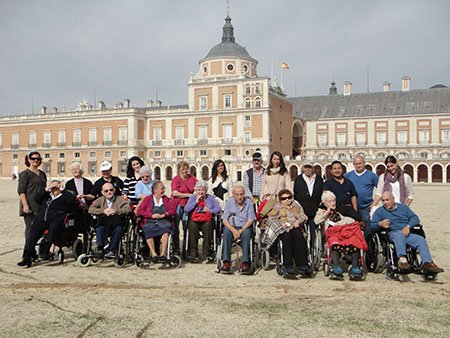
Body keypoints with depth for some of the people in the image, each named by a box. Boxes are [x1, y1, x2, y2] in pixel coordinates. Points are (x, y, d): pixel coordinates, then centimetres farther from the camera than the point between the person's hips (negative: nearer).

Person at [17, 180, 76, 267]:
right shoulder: (47, 196, 31)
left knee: (54, 227, -38)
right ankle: (27, 257, -27)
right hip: (41, 219, 3)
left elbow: (72, 198, -2)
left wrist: (62, 190, 8)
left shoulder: (64, 197, 18)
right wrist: (47, 188, 9)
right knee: (32, 232, -21)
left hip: (55, 220, -3)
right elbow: (37, 198, 15)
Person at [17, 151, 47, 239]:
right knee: (30, 228, -3)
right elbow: (21, 191, -9)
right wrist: (25, 205, -18)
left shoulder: (42, 174, 15)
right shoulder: (25, 174, -3)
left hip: (41, 205, 6)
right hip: (30, 206, -6)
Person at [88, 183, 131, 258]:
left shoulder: (120, 199, 11)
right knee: (99, 228, -32)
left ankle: (111, 250, -26)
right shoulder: (100, 200, 18)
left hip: (116, 224, -1)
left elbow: (128, 209, -5)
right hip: (103, 223, 2)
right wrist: (103, 211, -12)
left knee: (118, 229, -34)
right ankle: (100, 249, -25)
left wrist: (116, 211, -17)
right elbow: (91, 209, 2)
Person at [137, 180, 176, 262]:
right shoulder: (147, 199, 15)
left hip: (163, 221, 0)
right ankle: (154, 254, -36)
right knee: (147, 230, -35)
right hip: (150, 222, 0)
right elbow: (139, 211, 5)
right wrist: (152, 215, -6)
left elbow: (173, 210, 6)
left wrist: (162, 215, -8)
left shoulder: (166, 199, 20)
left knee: (166, 228, -35)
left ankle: (163, 254, -36)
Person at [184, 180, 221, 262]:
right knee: (192, 225, -34)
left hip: (207, 219, 0)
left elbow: (219, 209, 6)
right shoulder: (192, 197, 18)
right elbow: (186, 209, 2)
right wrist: (196, 201, -2)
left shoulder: (211, 198, 19)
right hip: (194, 219, 0)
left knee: (207, 225, -35)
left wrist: (210, 210, -10)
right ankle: (193, 253, -30)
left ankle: (207, 253, -28)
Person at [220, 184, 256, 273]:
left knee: (246, 233, -34)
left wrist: (241, 230, -19)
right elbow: (224, 220, -1)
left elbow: (250, 220, -4)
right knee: (226, 232, -32)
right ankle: (226, 261, -35)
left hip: (245, 227, -1)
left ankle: (245, 262, -37)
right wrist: (234, 230, -19)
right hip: (231, 227, 1)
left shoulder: (249, 203, 3)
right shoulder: (229, 202, 5)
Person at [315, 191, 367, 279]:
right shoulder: (322, 211, 30)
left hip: (347, 232, 2)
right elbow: (316, 221, 10)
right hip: (332, 232, -2)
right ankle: (336, 268, -52)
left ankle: (355, 268, -44)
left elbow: (352, 220, 19)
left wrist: (342, 222, 2)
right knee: (335, 242, -40)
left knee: (354, 240, -35)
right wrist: (327, 213, 11)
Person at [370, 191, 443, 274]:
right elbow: (372, 227, 4)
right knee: (399, 234, -37)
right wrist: (380, 224, -18)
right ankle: (402, 260, -55)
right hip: (392, 233, -3)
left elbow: (415, 218, 12)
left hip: (407, 233, 3)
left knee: (421, 239, -25)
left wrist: (408, 227, -8)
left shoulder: (403, 207, 25)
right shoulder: (379, 211, 16)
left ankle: (427, 263, -35)